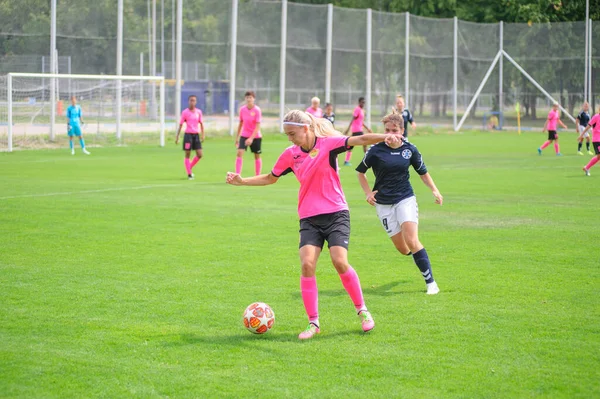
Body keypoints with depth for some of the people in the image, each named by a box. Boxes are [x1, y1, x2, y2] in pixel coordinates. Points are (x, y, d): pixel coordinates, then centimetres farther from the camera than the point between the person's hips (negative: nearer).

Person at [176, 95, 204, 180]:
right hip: (188, 134, -4)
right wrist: (177, 137, -5)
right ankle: (189, 174, 7)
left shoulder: (198, 112, 7)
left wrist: (203, 135, 3)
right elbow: (180, 125, -1)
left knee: (199, 155, -1)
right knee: (187, 155, -1)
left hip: (196, 135, 4)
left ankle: (189, 168, 21)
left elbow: (201, 124, 12)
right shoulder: (185, 112, -3)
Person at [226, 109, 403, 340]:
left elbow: (358, 140, -23)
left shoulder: (328, 143, -8)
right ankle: (313, 323, -4)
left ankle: (362, 311, 4)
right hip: (309, 218, 4)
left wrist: (385, 137, -40)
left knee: (340, 262, -17)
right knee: (307, 264, -13)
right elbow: (270, 178, 21)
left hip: (336, 214, -4)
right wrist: (242, 181, 13)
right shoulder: (290, 155, 5)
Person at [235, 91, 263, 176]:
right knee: (239, 153, -15)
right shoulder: (242, 109, -2)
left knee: (257, 156, 8)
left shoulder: (257, 110, -14)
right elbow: (240, 124, 9)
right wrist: (237, 137, 11)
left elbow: (258, 126, -18)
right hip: (244, 135, 2)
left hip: (255, 136, -2)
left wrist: (251, 138, -27)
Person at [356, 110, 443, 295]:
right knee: (403, 249, 1)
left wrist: (434, 190, 2)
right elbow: (361, 171, 9)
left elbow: (423, 172, 13)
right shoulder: (376, 150, -6)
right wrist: (368, 192, 0)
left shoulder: (410, 150, -1)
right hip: (383, 203, 1)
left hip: (406, 199, -1)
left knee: (411, 241, -19)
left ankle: (430, 281, -12)